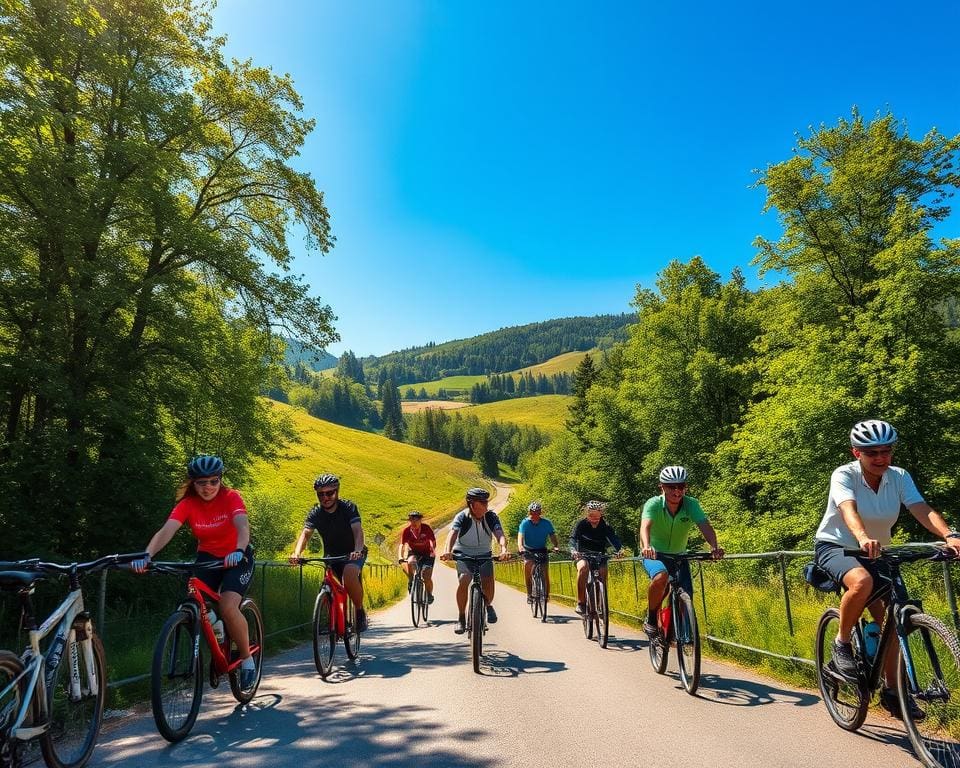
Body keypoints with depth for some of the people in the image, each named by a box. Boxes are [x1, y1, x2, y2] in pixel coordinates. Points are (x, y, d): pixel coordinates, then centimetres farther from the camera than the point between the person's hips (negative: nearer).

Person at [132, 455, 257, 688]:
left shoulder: (230, 498, -20)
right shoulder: (188, 504, -14)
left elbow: (242, 526, -38)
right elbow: (165, 531, -29)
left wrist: (239, 551, -58)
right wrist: (146, 555, -48)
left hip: (236, 558, -3)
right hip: (207, 558, 4)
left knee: (228, 607, -23)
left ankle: (246, 658, 0)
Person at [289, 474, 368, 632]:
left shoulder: (348, 507, -16)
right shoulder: (315, 513, -9)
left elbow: (357, 530, -30)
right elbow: (306, 533, -25)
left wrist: (358, 550, -50)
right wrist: (297, 553, -45)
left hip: (352, 553, -4)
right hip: (331, 555, 4)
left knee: (349, 573, -33)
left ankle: (360, 612, -12)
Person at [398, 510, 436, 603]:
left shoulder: (426, 528, -20)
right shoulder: (406, 531, -18)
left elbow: (433, 542, -21)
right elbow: (402, 545, -24)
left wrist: (433, 552, -41)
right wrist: (400, 558, -40)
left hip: (427, 554, -1)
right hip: (414, 553, 1)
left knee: (427, 577, -15)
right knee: (410, 563, -34)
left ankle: (429, 594, 14)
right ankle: (411, 581, -6)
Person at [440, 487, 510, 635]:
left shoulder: (491, 516, -16)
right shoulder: (462, 517, -20)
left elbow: (499, 534, -30)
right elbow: (453, 534, -36)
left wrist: (503, 549, -52)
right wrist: (448, 550, -56)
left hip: (484, 555, 1)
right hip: (463, 554, -1)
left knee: (488, 583, -19)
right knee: (464, 581, -25)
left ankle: (488, 605, 16)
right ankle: (461, 618, -6)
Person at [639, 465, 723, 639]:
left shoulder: (691, 504, -16)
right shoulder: (653, 504, -22)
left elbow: (705, 525, -32)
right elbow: (645, 526, -40)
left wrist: (714, 546, -53)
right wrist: (646, 546, -61)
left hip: (679, 556, 3)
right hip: (654, 554, -3)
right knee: (661, 578, -34)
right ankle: (650, 620, -12)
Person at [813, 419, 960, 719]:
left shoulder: (899, 477, -8)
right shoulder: (844, 476, -21)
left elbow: (922, 509, -23)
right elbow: (848, 509, -39)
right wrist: (862, 538, -60)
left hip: (873, 554, 5)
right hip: (834, 546, -5)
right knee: (862, 582, -36)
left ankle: (891, 690, 19)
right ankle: (841, 645, -13)